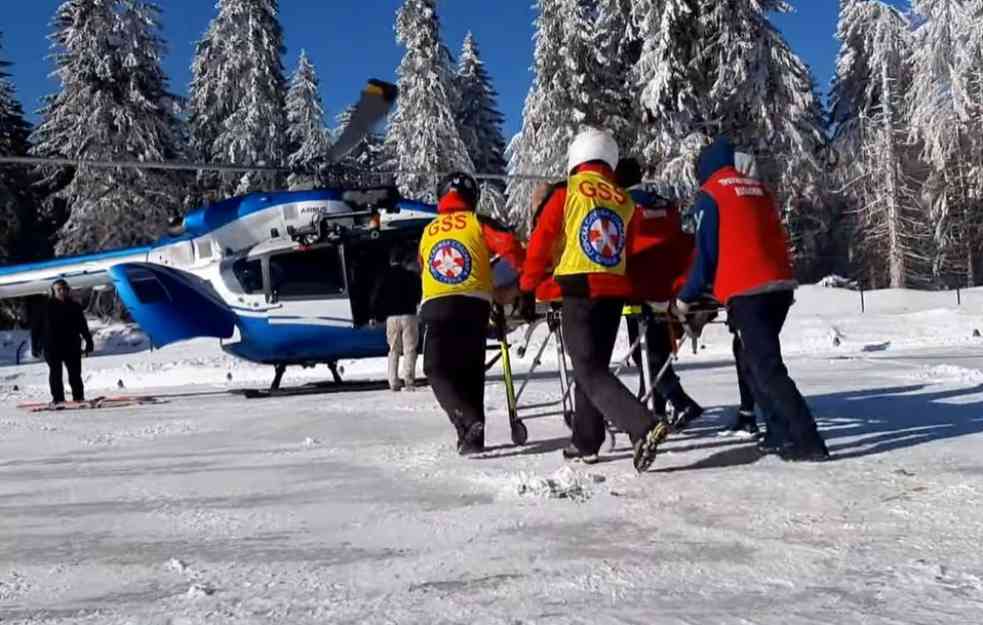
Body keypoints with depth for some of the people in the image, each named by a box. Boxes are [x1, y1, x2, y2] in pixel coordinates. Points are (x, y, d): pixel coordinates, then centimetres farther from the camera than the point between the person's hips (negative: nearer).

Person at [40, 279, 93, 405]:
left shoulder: (74, 306, 8)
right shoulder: (47, 306, 0)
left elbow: (83, 326, 14)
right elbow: (38, 327, 0)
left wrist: (88, 341, 10)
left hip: (72, 346, 2)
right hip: (52, 346, -2)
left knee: (75, 373, 4)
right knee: (55, 373, 0)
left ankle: (78, 396, 11)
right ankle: (57, 398, 4)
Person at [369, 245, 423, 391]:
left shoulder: (384, 277, 4)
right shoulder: (412, 275, 0)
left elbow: (375, 298, 3)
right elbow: (419, 295, 5)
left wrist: (376, 316, 13)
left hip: (391, 317, 2)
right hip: (409, 315, -2)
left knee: (394, 350, 12)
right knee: (409, 349, -1)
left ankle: (394, 382, 6)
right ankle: (408, 380, -12)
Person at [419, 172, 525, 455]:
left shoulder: (428, 232, 19)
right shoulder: (478, 223, 7)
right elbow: (509, 246, -7)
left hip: (435, 306, 1)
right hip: (473, 305, -1)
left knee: (438, 371, 5)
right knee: (471, 372, 14)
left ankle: (468, 422, -17)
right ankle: (472, 435, 15)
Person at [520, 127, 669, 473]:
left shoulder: (567, 193, -3)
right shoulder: (624, 200, 11)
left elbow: (541, 242, -5)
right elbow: (629, 251, 16)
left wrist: (528, 287, 6)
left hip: (580, 290, -6)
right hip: (615, 291, 6)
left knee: (590, 371, -5)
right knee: (593, 364, 17)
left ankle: (644, 427, -21)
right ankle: (585, 441, 23)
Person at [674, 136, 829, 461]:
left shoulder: (709, 194, 0)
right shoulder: (758, 189, 19)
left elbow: (706, 252, -2)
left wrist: (686, 297, 8)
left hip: (747, 292, -7)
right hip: (780, 286, 7)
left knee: (767, 369, -6)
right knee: (757, 362, 18)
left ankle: (808, 442, -12)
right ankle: (780, 434, 17)